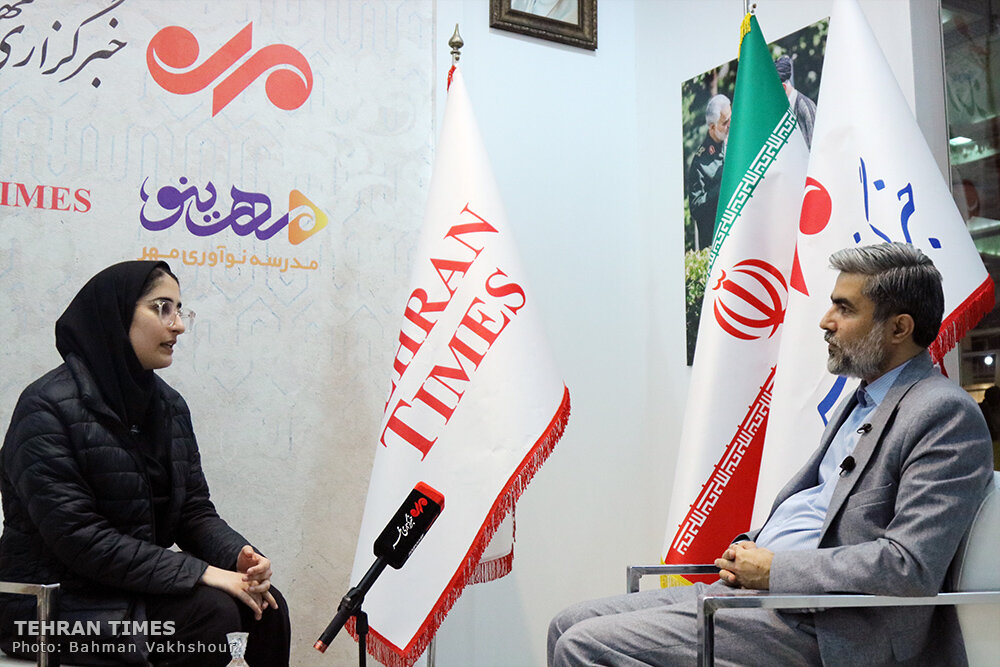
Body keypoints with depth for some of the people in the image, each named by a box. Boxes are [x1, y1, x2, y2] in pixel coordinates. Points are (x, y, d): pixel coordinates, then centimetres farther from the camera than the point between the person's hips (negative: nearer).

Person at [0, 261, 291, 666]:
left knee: (265, 605, -14)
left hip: (138, 584, 7)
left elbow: (194, 510, 7)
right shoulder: (47, 409, -17)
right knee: (211, 612, -26)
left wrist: (239, 556, -15)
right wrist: (199, 572, -26)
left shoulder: (169, 405, 7)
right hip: (55, 602, -7)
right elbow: (79, 537, -23)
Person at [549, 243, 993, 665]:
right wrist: (750, 548, 4)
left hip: (819, 627, -9)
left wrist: (774, 568, -16)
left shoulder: (946, 415, -12)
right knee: (569, 626, 5)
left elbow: (911, 566, -22)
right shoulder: (861, 402, 19)